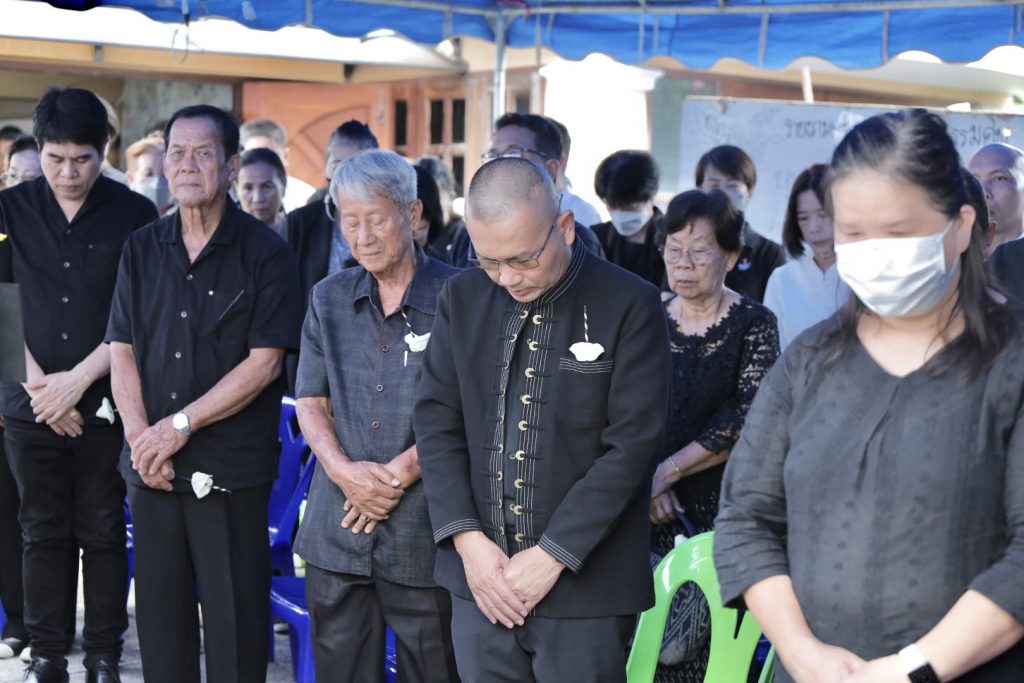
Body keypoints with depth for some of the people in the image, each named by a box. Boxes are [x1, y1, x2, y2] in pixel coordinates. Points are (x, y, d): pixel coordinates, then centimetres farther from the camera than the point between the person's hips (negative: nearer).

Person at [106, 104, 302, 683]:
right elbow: (122, 352, 7)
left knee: (234, 620, 0)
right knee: (159, 611, 10)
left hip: (230, 470, -4)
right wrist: (141, 437, -7)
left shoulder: (266, 254, -4)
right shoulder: (143, 250, 10)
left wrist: (181, 425, -13)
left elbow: (265, 362, -10)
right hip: (150, 465, 4)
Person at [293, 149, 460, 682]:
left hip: (422, 532, -4)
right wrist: (343, 469, -9)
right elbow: (309, 403, 9)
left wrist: (401, 472, -13)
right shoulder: (328, 300, 12)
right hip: (336, 530, 4)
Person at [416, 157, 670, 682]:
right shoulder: (462, 298, 5)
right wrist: (467, 540, -6)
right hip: (480, 580, 4)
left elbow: (633, 443, -10)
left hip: (584, 585, -3)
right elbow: (437, 423, 5)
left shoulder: (630, 305, -7)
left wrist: (552, 555, -13)